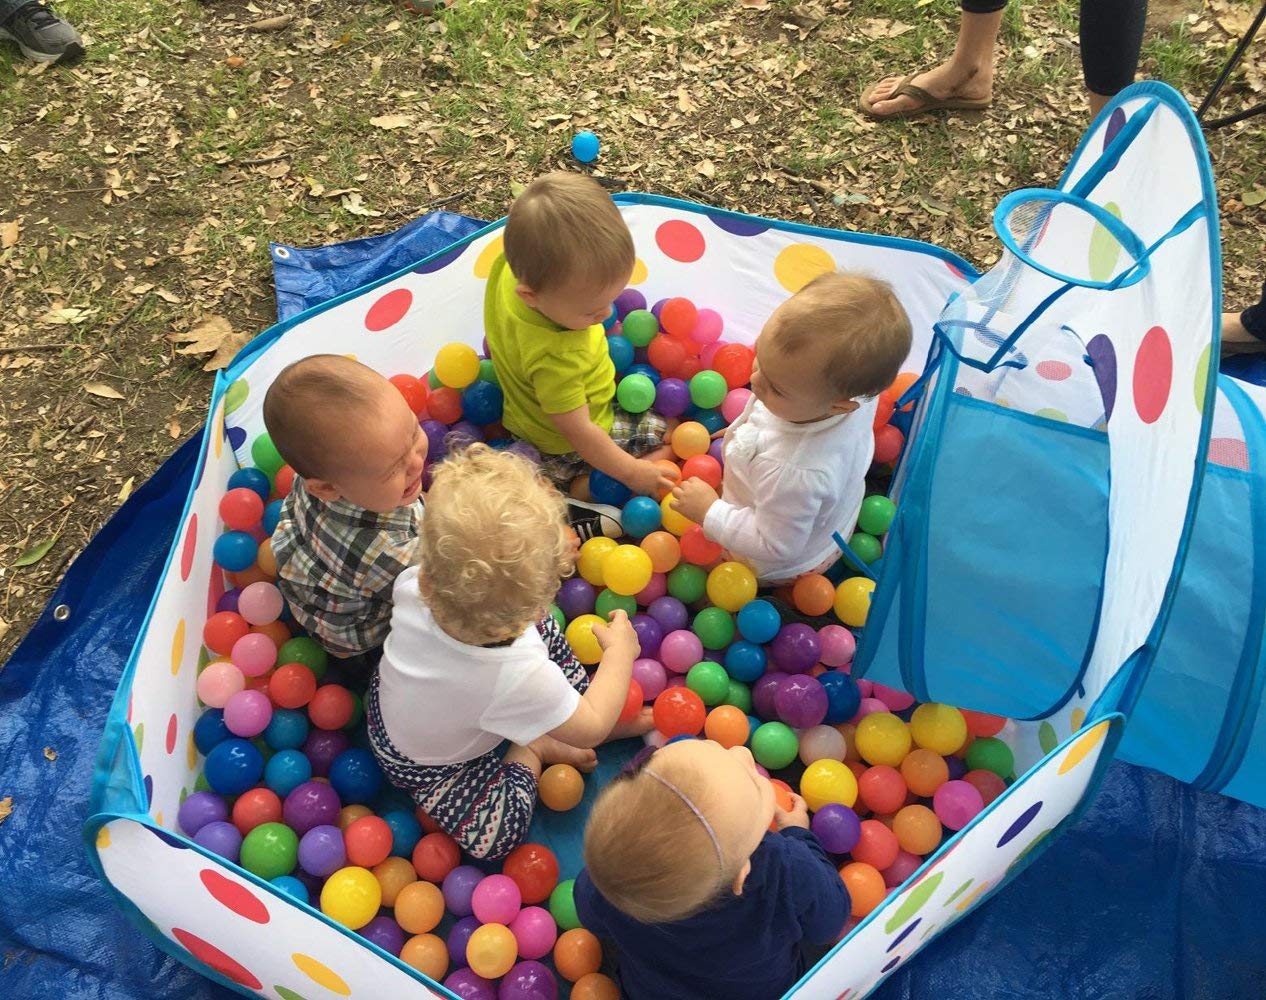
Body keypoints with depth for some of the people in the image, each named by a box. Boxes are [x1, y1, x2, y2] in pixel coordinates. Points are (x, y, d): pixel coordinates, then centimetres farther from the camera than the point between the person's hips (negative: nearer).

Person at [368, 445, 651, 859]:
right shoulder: (522, 678, -45)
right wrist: (620, 651, -11)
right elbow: (590, 731, -23)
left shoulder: (414, 584, -36)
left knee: (539, 628, 3)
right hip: (425, 768, -5)